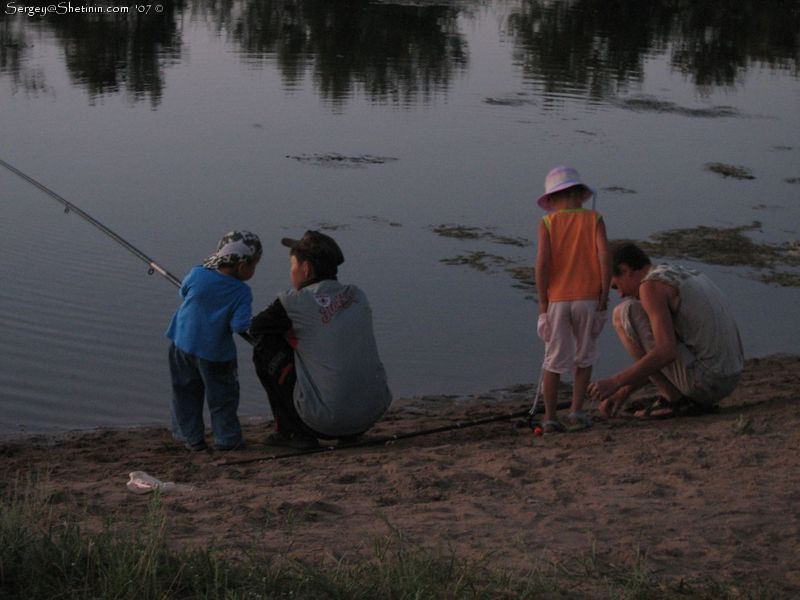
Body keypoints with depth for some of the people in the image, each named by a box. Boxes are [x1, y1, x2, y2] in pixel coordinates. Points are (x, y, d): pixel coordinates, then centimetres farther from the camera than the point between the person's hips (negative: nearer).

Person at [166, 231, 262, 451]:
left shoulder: (197, 274, -11)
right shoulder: (242, 292, -17)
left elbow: (184, 292, 9)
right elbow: (239, 325, -22)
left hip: (183, 346, 3)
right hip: (215, 353, -3)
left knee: (186, 393, 16)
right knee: (222, 397, 14)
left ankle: (192, 437, 17)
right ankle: (226, 438, 15)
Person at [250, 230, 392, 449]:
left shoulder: (294, 302, -8)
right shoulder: (357, 296, 7)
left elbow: (256, 327, 9)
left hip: (326, 421, -6)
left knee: (264, 347, 10)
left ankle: (290, 430, 11)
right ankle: (350, 434, 22)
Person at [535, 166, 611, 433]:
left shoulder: (548, 223, 1)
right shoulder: (594, 220, 3)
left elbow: (542, 261, -10)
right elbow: (604, 257, -8)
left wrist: (542, 302, -4)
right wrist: (604, 297, -2)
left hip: (557, 300, 0)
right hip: (587, 299, 0)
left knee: (554, 361, 10)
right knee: (584, 357, 17)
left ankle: (550, 418, 10)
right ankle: (576, 411, 11)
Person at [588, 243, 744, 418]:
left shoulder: (652, 285, -11)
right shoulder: (686, 278, 21)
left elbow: (666, 353, -23)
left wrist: (615, 382, -16)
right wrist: (624, 391, 23)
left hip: (700, 379, -9)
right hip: (724, 381, 9)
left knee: (624, 315, -3)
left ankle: (676, 399, -1)